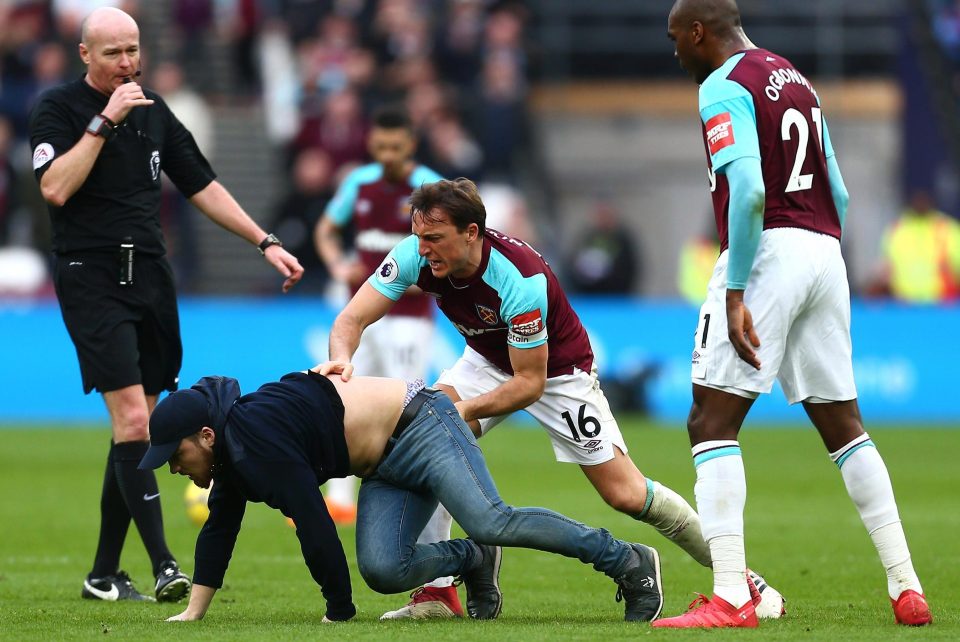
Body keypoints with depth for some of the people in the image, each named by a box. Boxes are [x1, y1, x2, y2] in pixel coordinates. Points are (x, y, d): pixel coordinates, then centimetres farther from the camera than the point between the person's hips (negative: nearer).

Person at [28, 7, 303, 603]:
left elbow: (203, 186, 19)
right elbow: (56, 188, -18)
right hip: (91, 280, -6)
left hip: (150, 280, 6)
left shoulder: (153, 111, 14)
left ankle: (105, 574, 13)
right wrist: (105, 120, -18)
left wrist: (266, 243, 14)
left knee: (137, 430, 5)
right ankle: (163, 565, -21)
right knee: (132, 420, -17)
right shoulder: (59, 108, -4)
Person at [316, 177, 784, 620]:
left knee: (625, 494, -5)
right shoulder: (415, 256, -24)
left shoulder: (521, 279, -38)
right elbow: (352, 318, -25)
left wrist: (463, 410, -40)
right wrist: (341, 358, -47)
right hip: (488, 360, 5)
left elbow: (530, 383, -31)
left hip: (556, 370, -5)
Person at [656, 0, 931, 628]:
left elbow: (748, 192, -19)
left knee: (712, 422, -6)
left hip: (768, 249, -8)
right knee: (842, 424, 15)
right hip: (825, 250, 8)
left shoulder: (724, 87, -7)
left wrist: (735, 293, -18)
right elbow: (838, 194, 20)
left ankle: (731, 597, -16)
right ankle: (907, 587, 13)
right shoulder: (798, 80, 19)